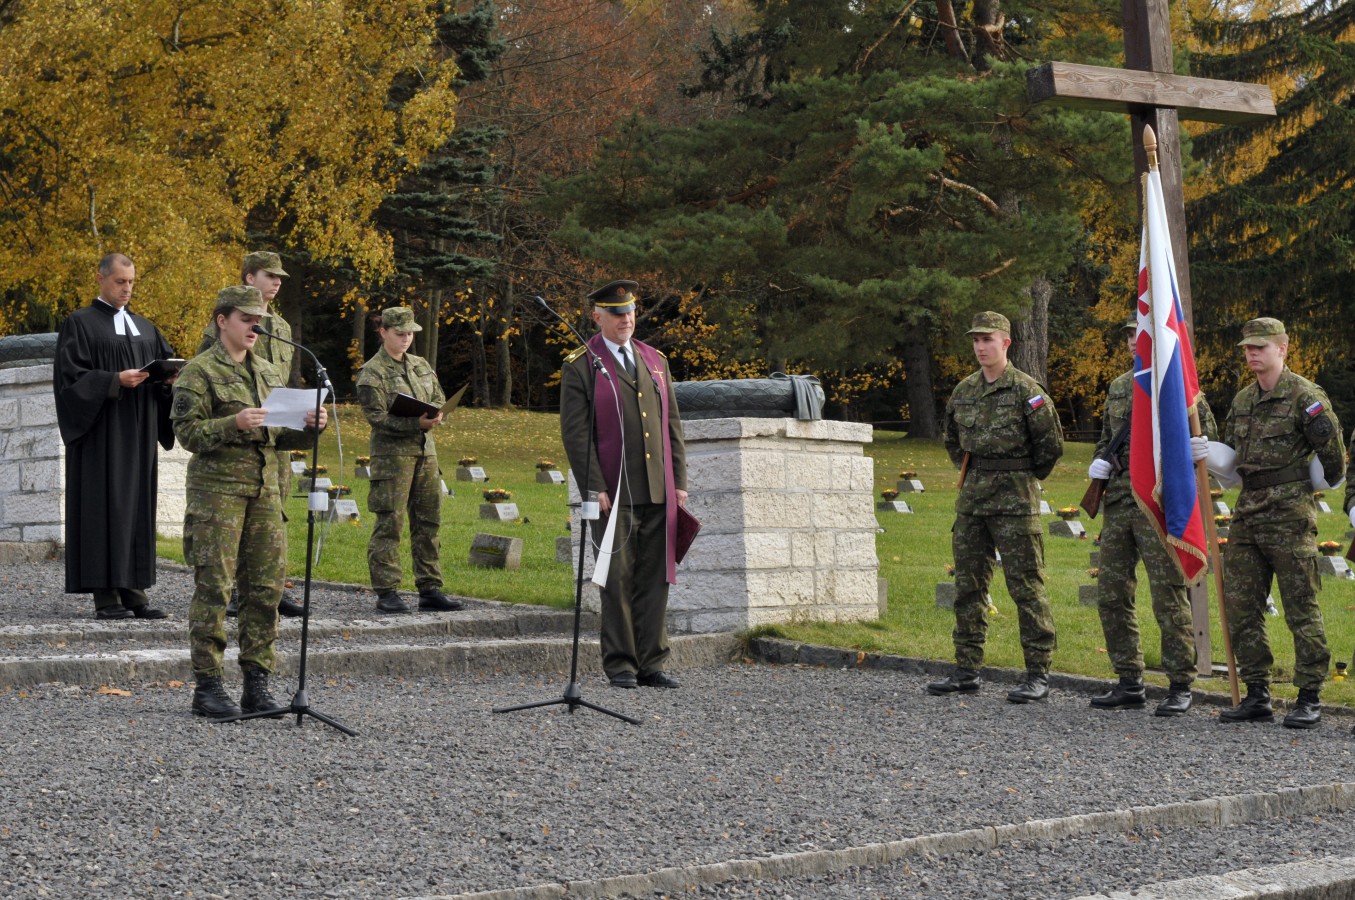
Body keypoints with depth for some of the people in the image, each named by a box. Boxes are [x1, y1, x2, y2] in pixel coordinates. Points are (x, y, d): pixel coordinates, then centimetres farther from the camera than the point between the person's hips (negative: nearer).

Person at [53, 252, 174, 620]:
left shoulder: (145, 327, 18)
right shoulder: (80, 324, 0)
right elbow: (70, 375, -9)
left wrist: (171, 376, -8)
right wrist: (115, 380, -20)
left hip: (139, 434, 6)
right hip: (101, 433, -6)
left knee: (138, 504, 3)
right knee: (104, 505, -8)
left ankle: (134, 590, 6)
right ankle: (105, 595, -7)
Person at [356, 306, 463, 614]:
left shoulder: (422, 366, 15)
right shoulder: (372, 373, -6)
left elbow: (439, 399, 18)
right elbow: (377, 418, -13)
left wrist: (435, 417, -5)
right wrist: (417, 423, -23)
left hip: (426, 450, 7)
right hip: (392, 453, -7)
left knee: (429, 521, 8)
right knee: (389, 524, -7)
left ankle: (430, 589, 15)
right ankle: (386, 592, -3)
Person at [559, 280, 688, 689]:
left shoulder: (655, 361, 15)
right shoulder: (580, 367, 0)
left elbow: (672, 425, 16)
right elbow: (575, 432, -6)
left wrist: (679, 482, 9)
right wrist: (594, 488, -13)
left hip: (658, 495, 5)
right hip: (614, 494, -5)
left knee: (655, 579, 5)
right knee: (618, 580, -2)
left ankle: (651, 663, 10)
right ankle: (620, 665, 5)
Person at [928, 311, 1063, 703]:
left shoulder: (1026, 390, -8)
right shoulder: (963, 391, 11)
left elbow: (1052, 443, -5)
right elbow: (952, 440, 26)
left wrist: (1023, 478, 4)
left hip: (1015, 500, -7)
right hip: (971, 498, 7)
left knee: (1026, 586, -5)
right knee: (968, 584, 9)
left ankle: (1038, 674, -1)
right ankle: (967, 670, 16)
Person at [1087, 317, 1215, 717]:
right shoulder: (1119, 387, 17)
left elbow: (1209, 438, -1)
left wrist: (1200, 450, -23)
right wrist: (1100, 462, 7)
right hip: (1119, 500, 7)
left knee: (1169, 597, -5)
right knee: (1111, 594, 7)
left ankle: (1181, 688, 4)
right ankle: (1130, 684, 17)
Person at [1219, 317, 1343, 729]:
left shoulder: (1305, 396, -8)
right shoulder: (1242, 400, 14)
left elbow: (1332, 449, -4)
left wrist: (1326, 483, 10)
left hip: (1290, 513, -8)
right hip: (1248, 511, 8)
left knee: (1301, 608, -3)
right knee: (1241, 606, 6)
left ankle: (1310, 699, 2)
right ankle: (1257, 696, 14)